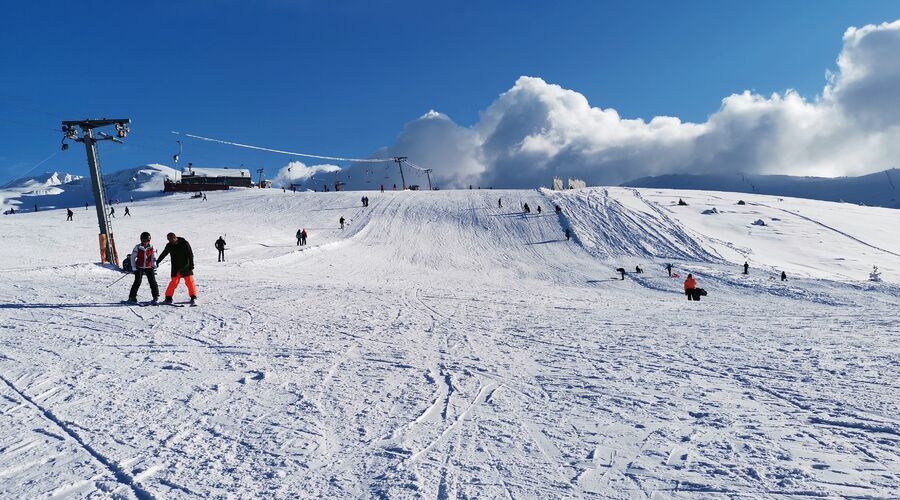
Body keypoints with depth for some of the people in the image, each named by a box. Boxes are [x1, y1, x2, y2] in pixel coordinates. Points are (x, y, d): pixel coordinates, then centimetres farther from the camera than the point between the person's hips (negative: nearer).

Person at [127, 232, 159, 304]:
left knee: (152, 281, -5)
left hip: (149, 267, 1)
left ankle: (156, 297, 3)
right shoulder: (137, 247, -7)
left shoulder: (152, 248, -3)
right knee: (137, 282, -8)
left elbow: (154, 259, 0)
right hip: (139, 267, -1)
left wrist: (154, 268, -8)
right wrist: (134, 268, -6)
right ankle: (132, 297, 2)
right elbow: (133, 257, -2)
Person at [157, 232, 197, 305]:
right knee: (174, 282, -2)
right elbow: (163, 254, 13)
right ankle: (168, 297, 10)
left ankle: (193, 298, 2)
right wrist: (157, 262, 17)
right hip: (176, 268, 2)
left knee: (190, 281, -5)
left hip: (186, 267, -2)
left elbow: (190, 255, -5)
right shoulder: (169, 245, 1)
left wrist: (191, 266, -8)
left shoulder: (184, 243, -8)